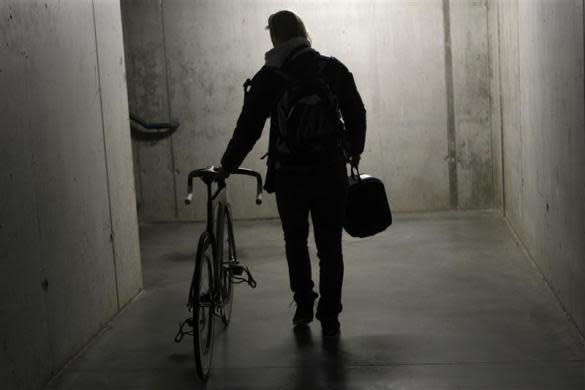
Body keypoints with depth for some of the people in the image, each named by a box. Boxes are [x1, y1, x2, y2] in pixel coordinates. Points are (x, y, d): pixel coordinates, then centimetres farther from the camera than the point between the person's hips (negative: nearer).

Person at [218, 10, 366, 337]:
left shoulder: (269, 77, -5)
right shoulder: (334, 69, 1)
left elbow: (248, 128, -4)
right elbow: (357, 116, 6)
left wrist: (227, 166, 7)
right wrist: (354, 154, 21)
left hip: (289, 175, -1)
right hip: (332, 173, 1)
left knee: (296, 242, 19)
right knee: (330, 247, 9)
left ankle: (304, 307, 24)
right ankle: (329, 317, 10)